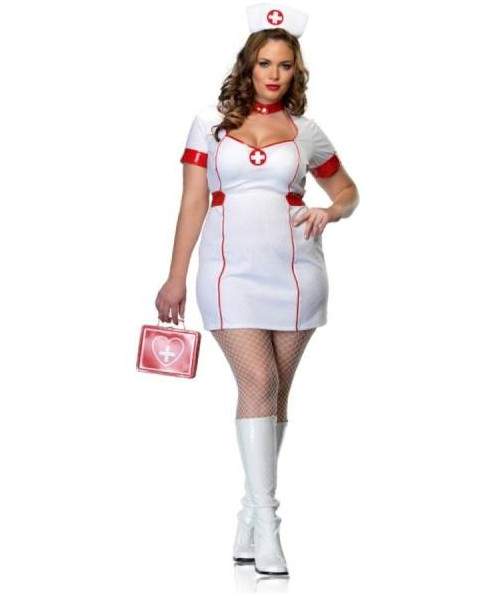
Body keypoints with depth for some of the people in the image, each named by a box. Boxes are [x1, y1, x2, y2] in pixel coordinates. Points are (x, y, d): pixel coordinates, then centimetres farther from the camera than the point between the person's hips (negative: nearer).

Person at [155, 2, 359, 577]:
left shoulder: (305, 130, 8)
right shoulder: (210, 121, 5)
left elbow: (347, 191, 20)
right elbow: (193, 202, 5)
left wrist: (328, 212, -3)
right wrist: (175, 278, 1)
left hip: (294, 271, 2)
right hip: (231, 269, -2)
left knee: (275, 389, 4)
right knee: (257, 381, -13)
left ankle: (253, 509, 15)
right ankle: (266, 520, -13)